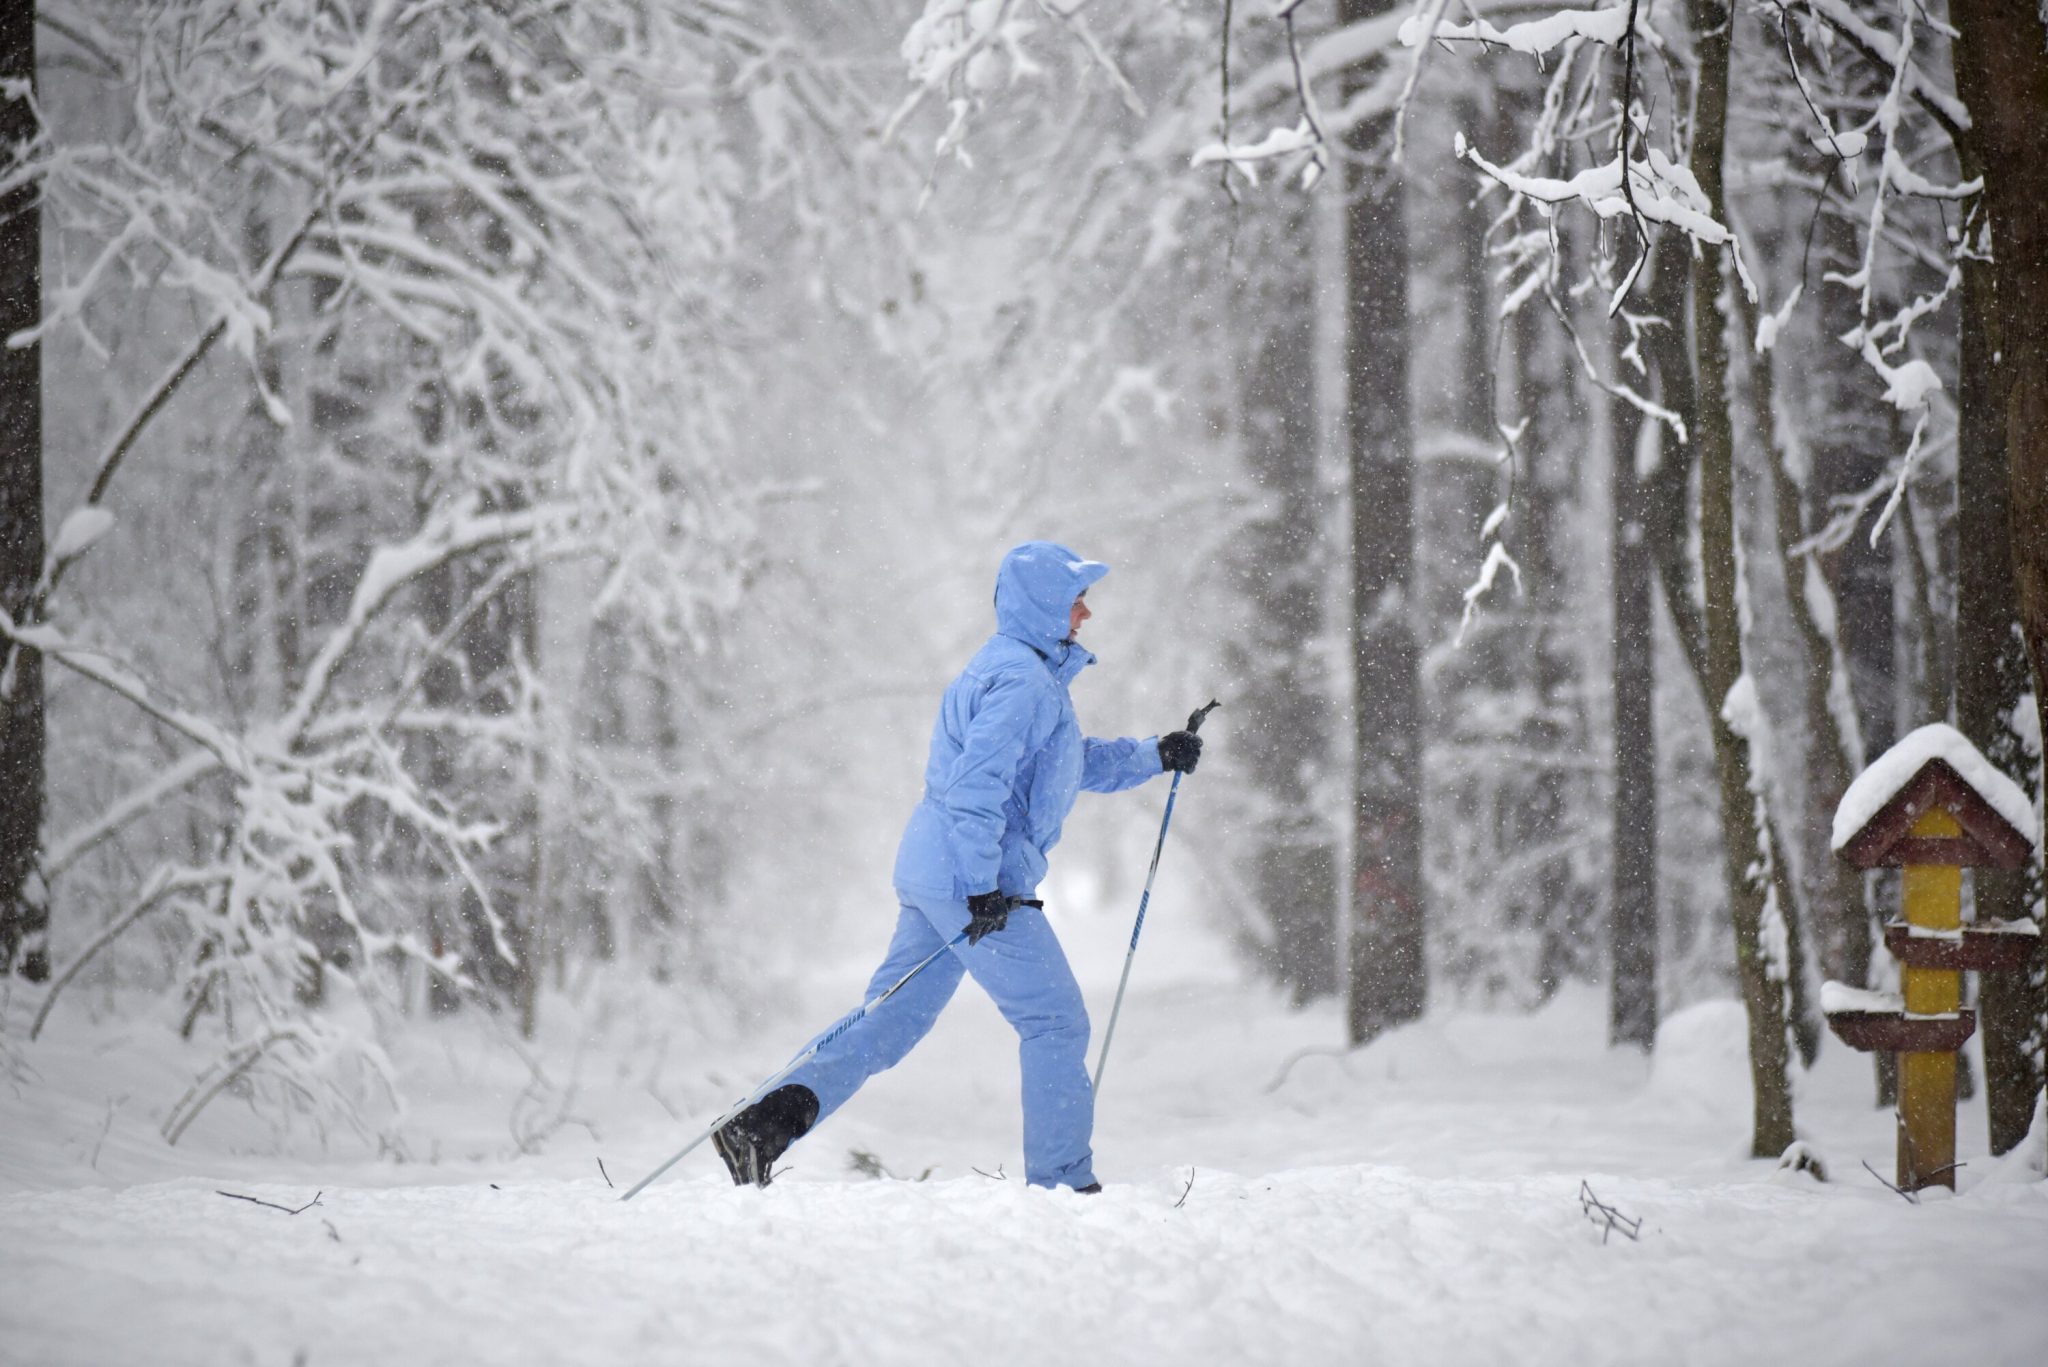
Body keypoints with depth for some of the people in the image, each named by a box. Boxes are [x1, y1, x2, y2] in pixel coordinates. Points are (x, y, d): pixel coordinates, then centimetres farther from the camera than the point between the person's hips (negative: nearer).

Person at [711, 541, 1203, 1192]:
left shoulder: (1025, 671, 21)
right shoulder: (1022, 679, -14)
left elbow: (1077, 763, 32)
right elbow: (976, 783, -23)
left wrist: (1154, 756, 21)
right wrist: (982, 890, -25)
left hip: (931, 871, 10)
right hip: (969, 876, -10)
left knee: (892, 1020, 8)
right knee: (1057, 1024, -2)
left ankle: (764, 1124, -1)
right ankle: (1060, 1183, 3)